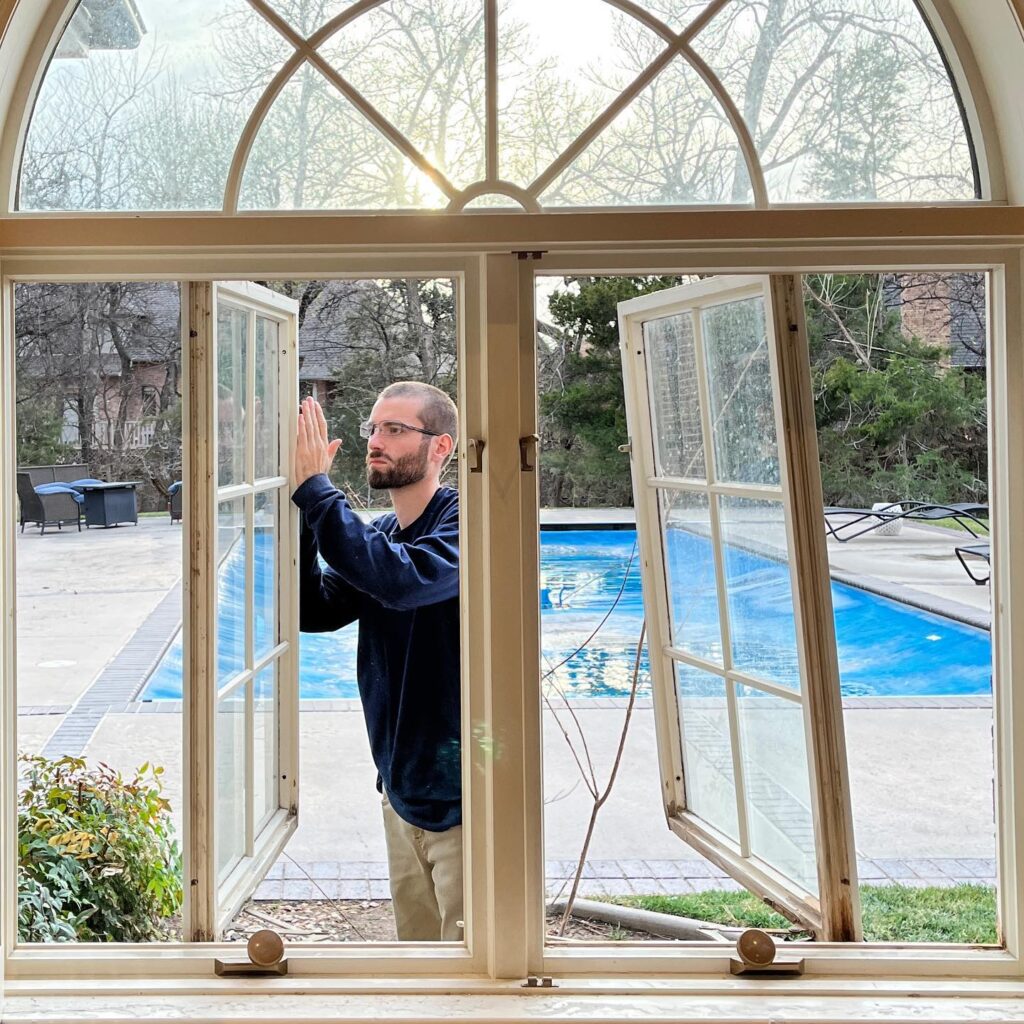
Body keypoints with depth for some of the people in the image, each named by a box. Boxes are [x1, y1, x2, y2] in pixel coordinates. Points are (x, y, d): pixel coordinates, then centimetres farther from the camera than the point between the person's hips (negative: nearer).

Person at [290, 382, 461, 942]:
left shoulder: (466, 520, -16)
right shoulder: (379, 534, 8)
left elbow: (401, 578, -34)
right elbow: (313, 611, 0)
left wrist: (315, 490, -28)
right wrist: (301, 506, -11)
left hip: (463, 796, -8)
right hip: (403, 790, 8)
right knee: (417, 941, 19)